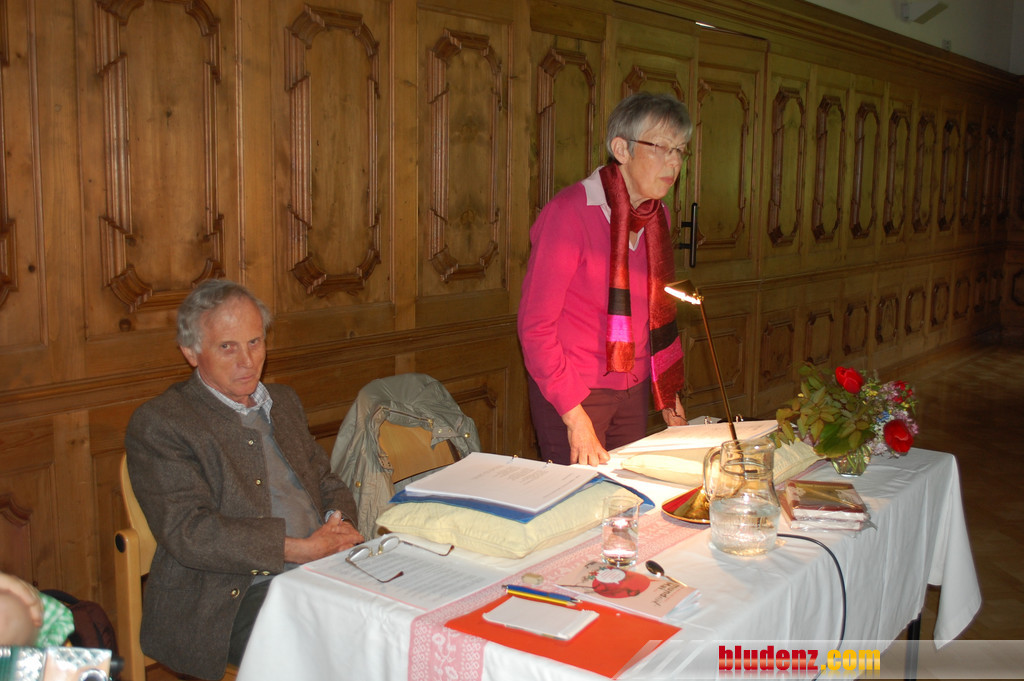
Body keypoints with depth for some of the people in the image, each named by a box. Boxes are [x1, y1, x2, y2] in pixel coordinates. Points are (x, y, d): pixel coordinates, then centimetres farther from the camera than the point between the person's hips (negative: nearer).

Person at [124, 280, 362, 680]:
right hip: (235, 595, -6)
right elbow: (189, 534, -13)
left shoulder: (284, 401, 20)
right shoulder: (157, 424, -2)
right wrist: (302, 549, -18)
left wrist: (339, 525, -1)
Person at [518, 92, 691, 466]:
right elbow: (536, 325, -18)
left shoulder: (657, 215, 5)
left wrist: (668, 391, 13)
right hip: (571, 391, -6)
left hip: (633, 389, 7)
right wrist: (575, 415, -21)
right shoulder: (571, 211, -17)